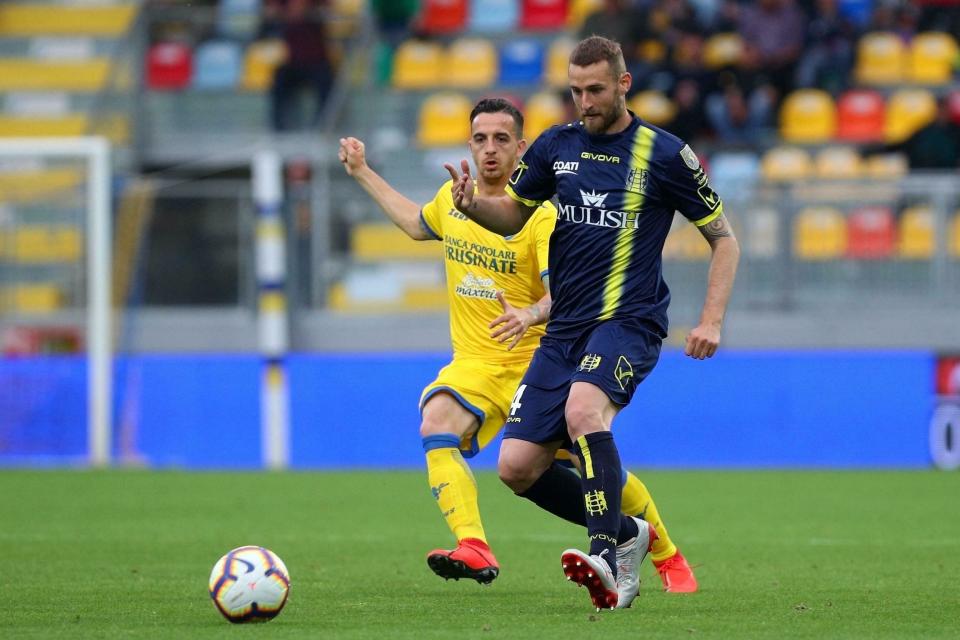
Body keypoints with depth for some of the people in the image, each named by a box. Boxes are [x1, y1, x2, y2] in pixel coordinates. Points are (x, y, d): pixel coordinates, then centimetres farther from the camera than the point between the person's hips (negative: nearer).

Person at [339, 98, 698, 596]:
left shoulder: (540, 215, -13)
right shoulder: (452, 199, 5)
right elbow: (418, 224, 29)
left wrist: (530, 315, -44)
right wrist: (362, 173, 30)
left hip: (537, 362, -4)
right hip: (475, 363, 4)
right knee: (436, 425, -27)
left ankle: (668, 557, 25)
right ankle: (474, 550, -40)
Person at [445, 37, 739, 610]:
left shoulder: (664, 154, -3)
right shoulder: (556, 145, 8)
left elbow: (724, 239, 5)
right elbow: (513, 216, 21)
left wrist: (712, 321, -7)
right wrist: (473, 204, -3)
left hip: (630, 321, -6)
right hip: (564, 327, 6)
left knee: (583, 408, -36)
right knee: (518, 468, -3)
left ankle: (606, 559, -39)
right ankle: (626, 535, 17)